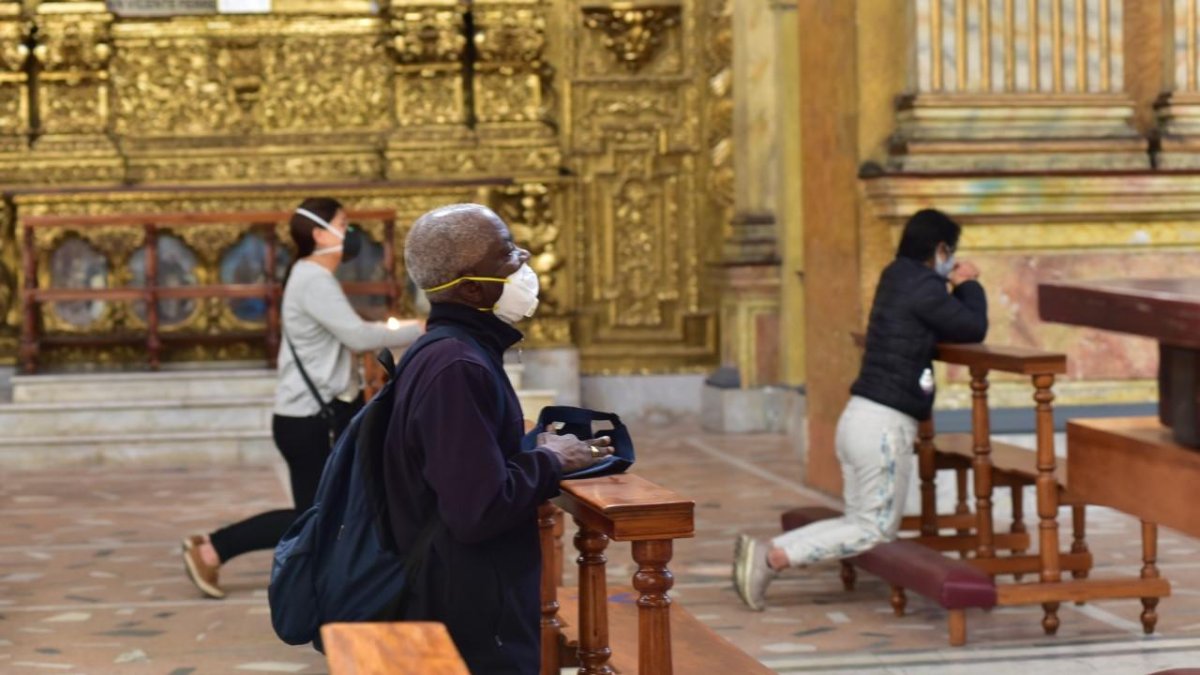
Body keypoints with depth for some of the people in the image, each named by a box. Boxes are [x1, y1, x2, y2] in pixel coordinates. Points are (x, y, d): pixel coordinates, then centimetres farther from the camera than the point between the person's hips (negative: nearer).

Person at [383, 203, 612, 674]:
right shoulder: (457, 368, -23)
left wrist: (542, 453, 2)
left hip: (471, 607, 10)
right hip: (474, 621, -10)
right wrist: (550, 461, -13)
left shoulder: (449, 352, 9)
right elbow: (480, 510, -28)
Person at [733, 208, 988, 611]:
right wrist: (970, 286, 10)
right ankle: (773, 557, -13)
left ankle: (764, 552, 1)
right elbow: (973, 329, -6)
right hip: (885, 425, -9)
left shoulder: (898, 278, 16)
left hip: (859, 416, 9)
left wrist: (957, 289, 14)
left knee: (859, 524, 16)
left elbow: (943, 329, 25)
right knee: (876, 531, -1)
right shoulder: (922, 287, -12)